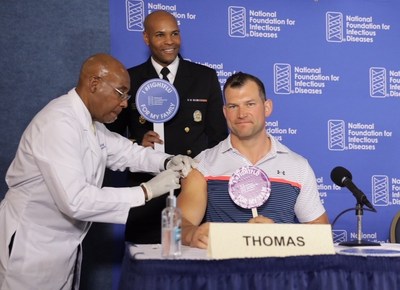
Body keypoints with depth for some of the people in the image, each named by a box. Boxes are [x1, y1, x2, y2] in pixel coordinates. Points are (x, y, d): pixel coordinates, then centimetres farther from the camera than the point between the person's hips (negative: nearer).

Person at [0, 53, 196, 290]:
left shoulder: (90, 120, 3)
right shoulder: (59, 123, -26)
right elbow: (76, 201, -32)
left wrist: (168, 162, -6)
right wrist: (147, 191, -28)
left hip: (64, 242, 9)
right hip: (33, 244, -9)